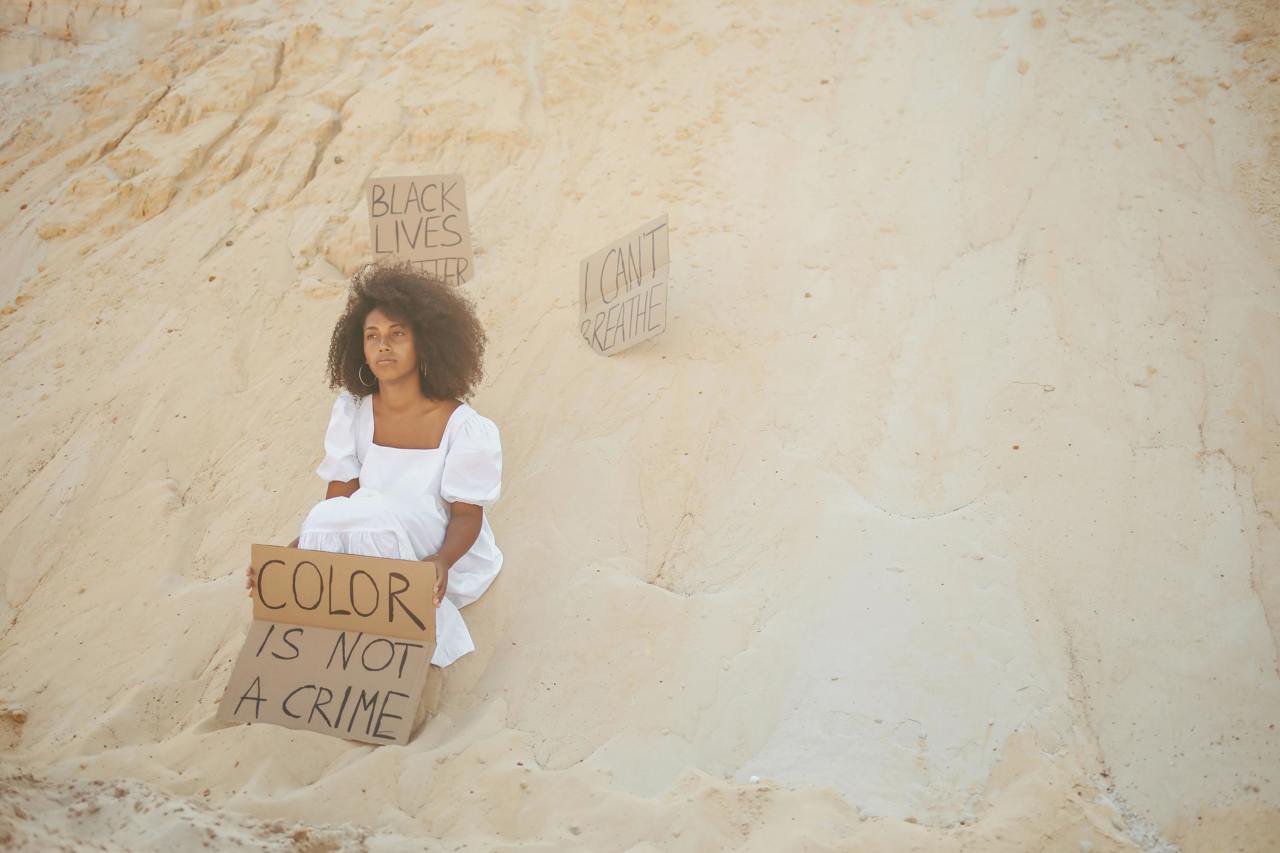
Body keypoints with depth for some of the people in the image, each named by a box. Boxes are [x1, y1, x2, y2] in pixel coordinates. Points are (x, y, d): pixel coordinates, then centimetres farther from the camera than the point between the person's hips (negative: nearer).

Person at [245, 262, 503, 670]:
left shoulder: (464, 427, -17)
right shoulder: (352, 411, -5)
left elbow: (467, 515, -14)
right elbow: (337, 499, -6)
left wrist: (441, 563, -36)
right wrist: (295, 548, -25)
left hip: (444, 551, -3)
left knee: (375, 518, -33)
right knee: (327, 522, -28)